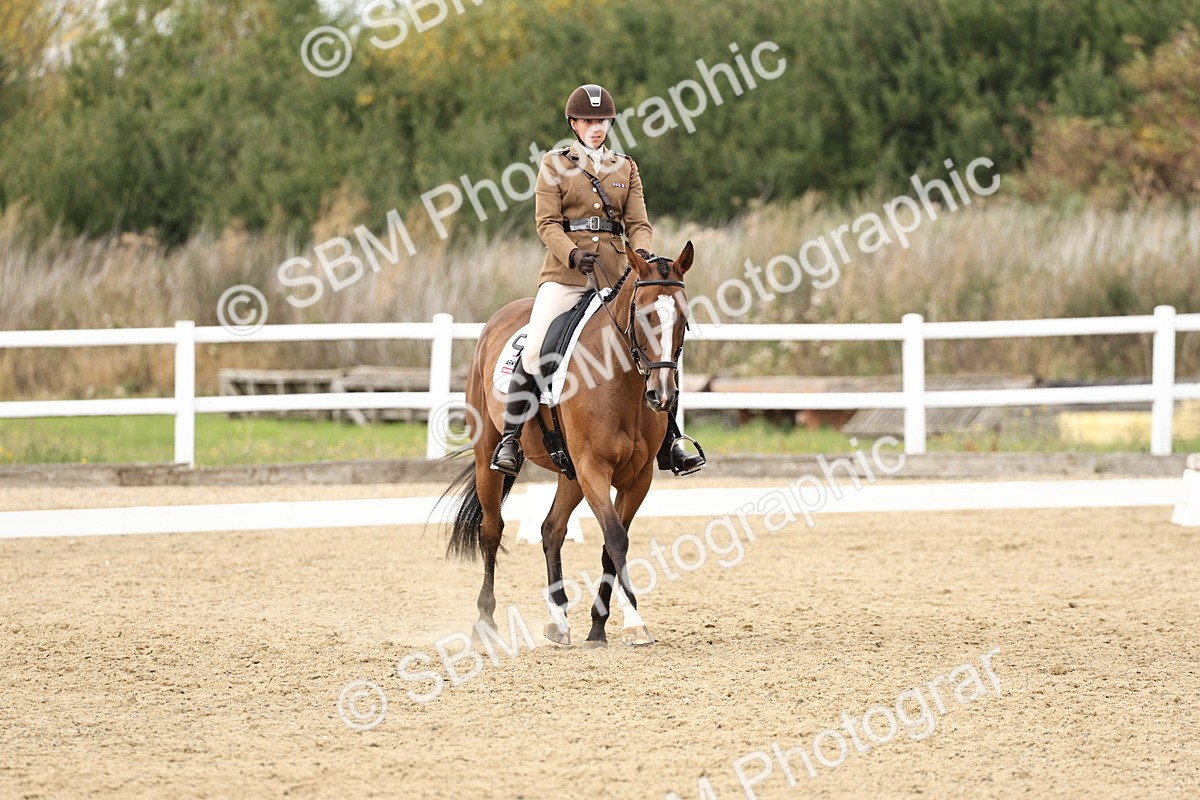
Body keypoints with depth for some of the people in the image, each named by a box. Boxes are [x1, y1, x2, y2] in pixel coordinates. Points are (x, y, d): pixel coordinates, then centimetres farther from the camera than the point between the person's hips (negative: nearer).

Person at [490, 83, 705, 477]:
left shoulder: (625, 168, 15)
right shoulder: (554, 164, 6)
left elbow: (638, 223, 8)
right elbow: (547, 223, -3)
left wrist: (642, 253, -14)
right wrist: (573, 254, -21)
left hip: (615, 275, 3)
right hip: (565, 274, -3)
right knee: (534, 350, -19)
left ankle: (668, 445, 4)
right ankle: (510, 438, -9)